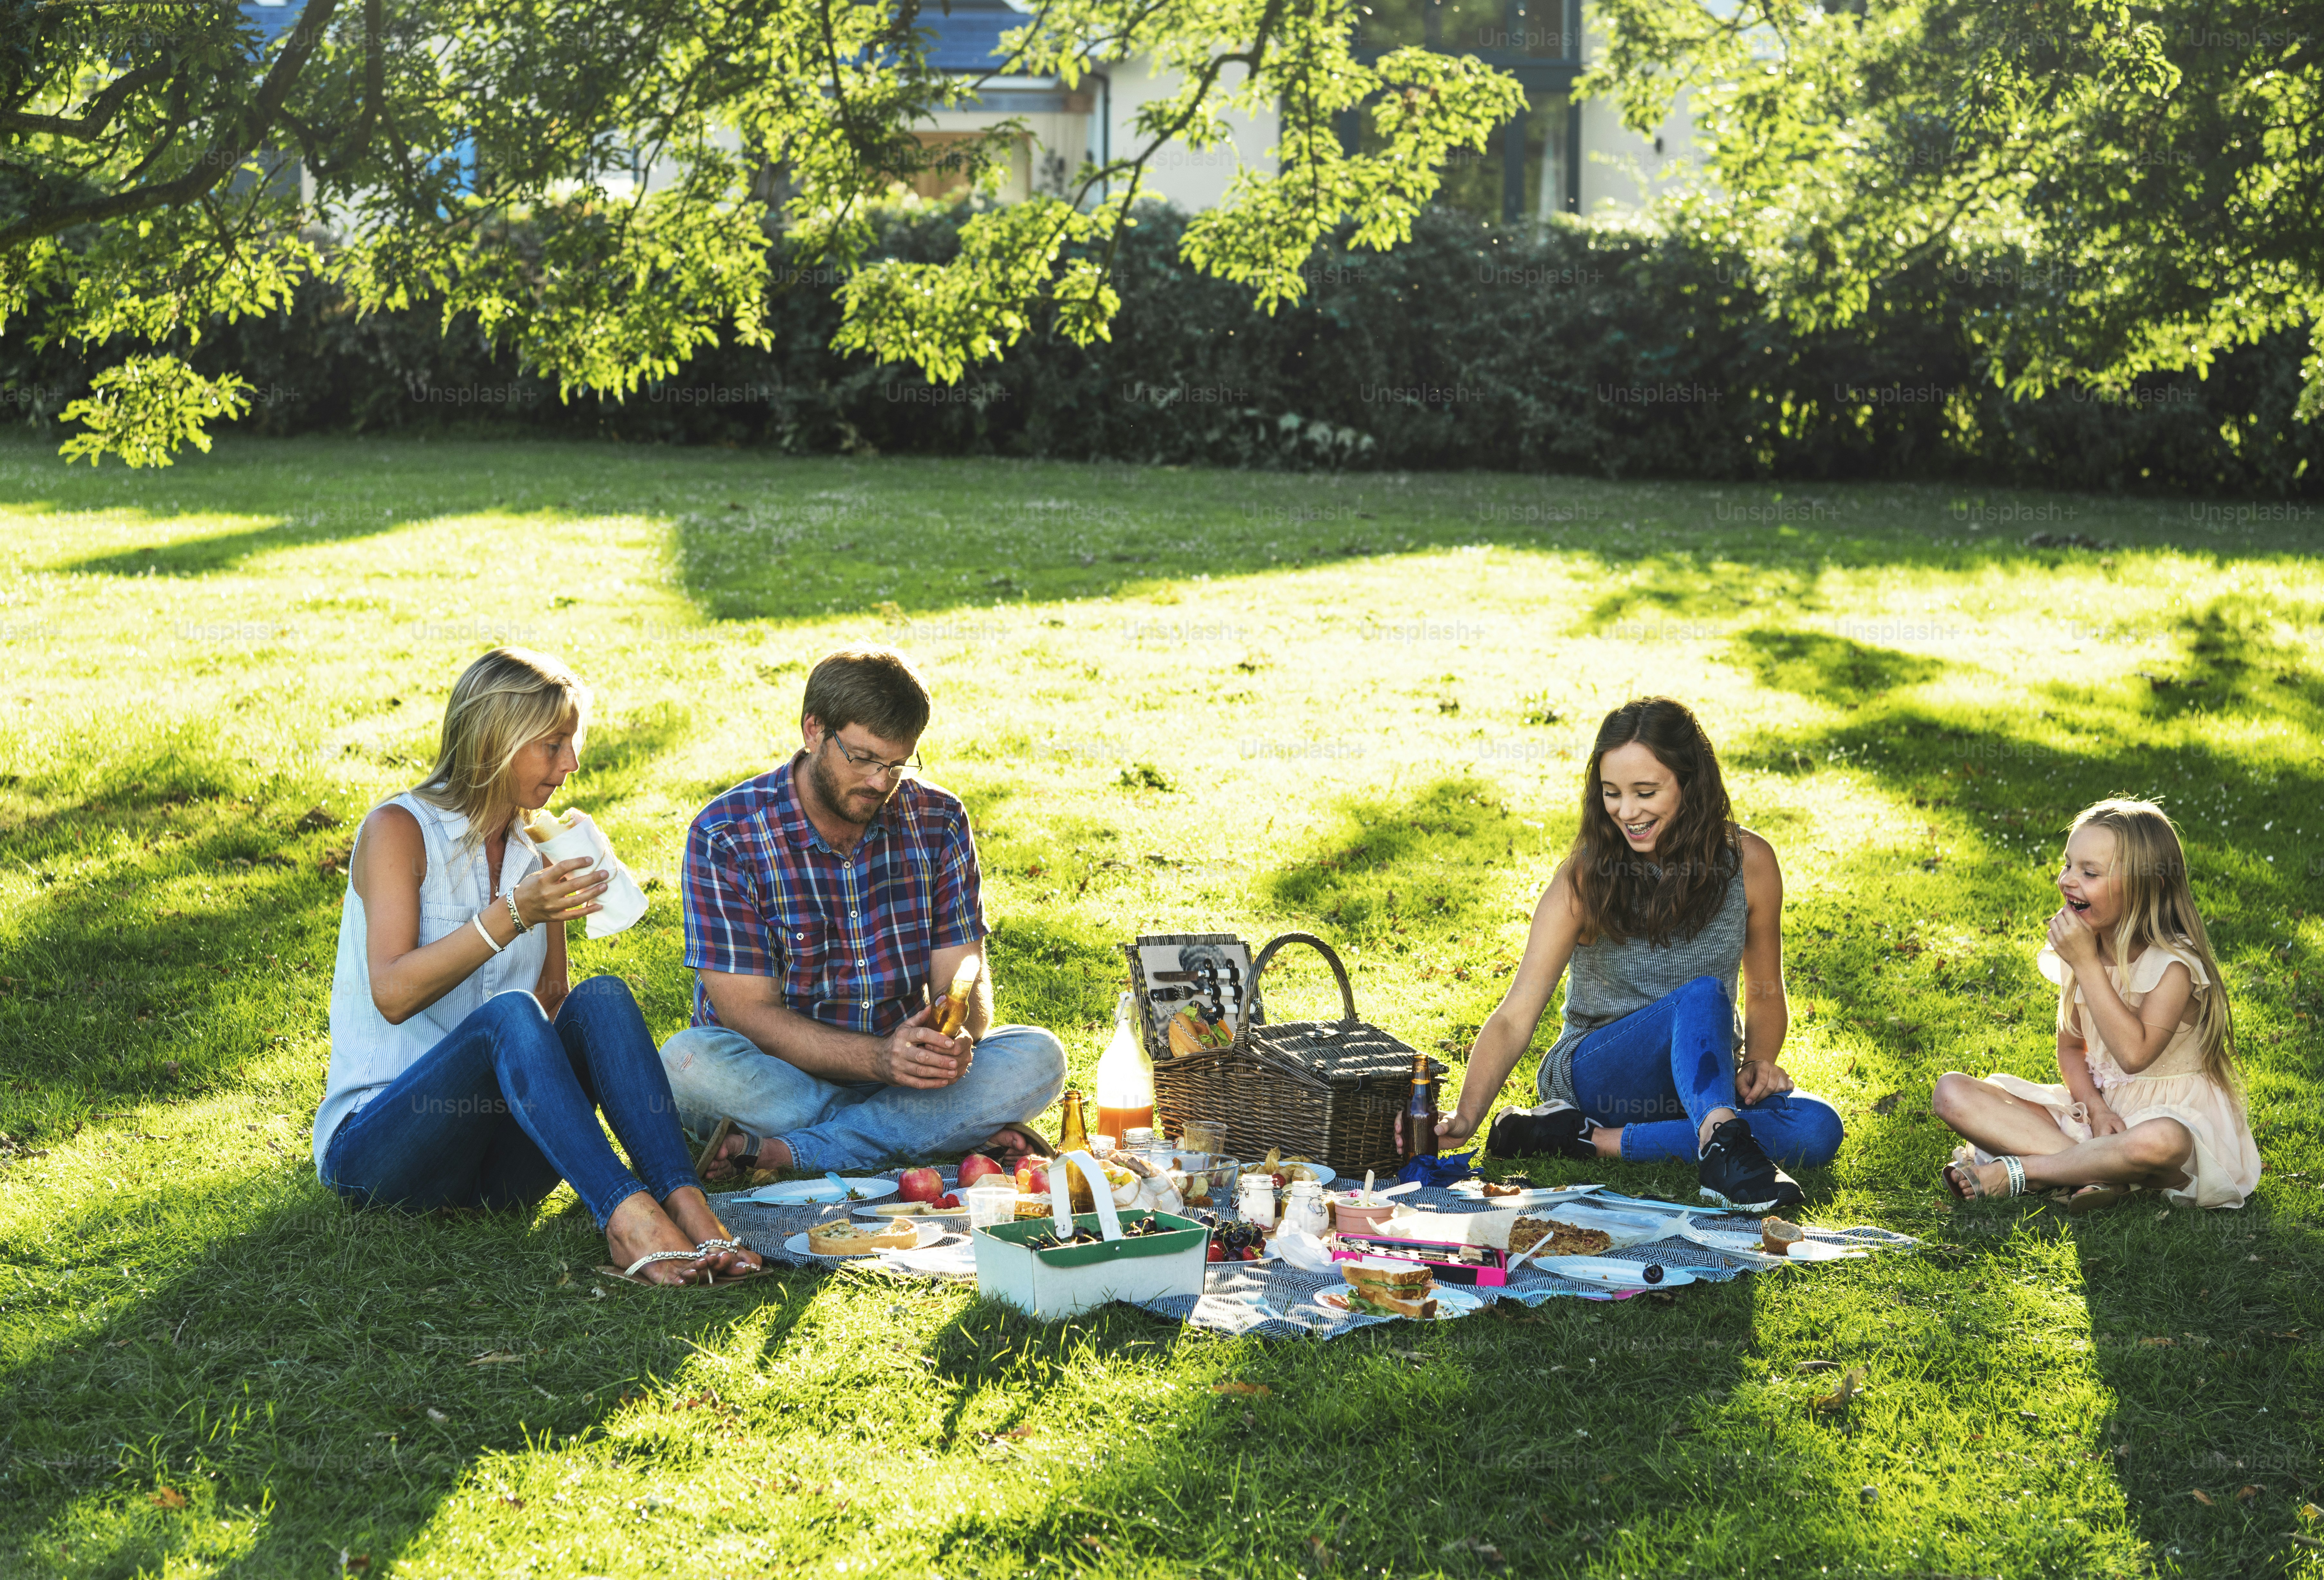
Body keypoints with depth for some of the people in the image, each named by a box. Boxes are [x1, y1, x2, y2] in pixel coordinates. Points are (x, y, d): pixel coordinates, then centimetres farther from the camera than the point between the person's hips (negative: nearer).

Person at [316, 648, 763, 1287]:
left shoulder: (541, 851, 14)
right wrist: (512, 917, -27)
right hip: (374, 1149, -5)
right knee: (508, 1014, -33)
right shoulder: (399, 829, -4)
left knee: (602, 998, -21)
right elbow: (392, 993, -17)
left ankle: (685, 1205, -40)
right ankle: (627, 1216, -50)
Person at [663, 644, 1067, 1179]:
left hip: (904, 1067, 3)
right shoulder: (725, 838, -13)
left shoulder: (938, 820, -2)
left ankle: (777, 1151, -27)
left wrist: (956, 1038, -28)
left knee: (1038, 1060, -22)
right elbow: (749, 1012, -17)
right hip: (778, 1077, -3)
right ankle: (955, 1129, -26)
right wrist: (880, 1058, -31)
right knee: (689, 1062, -34)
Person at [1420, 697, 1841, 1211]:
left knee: (1819, 1130, -27)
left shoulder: (1747, 862, -5)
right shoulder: (1585, 878, -12)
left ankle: (1593, 1140, -28)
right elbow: (1515, 1017, -18)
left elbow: (1765, 993, 10)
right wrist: (1465, 1119, -34)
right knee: (1703, 995, -33)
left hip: (1702, 1081, 4)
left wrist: (1761, 1061, -12)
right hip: (1596, 1075, -4)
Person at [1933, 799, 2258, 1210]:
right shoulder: (2078, 951, 3)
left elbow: (2134, 1053, -30)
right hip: (2096, 1105, 6)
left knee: (2160, 1142, -45)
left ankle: (2014, 1171, -24)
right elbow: (2071, 1048, 10)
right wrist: (2095, 1110, -12)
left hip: (2171, 1116, -6)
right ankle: (2099, 1171, -24)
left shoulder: (2174, 965, -17)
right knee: (1953, 1092, -11)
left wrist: (2086, 963, -26)